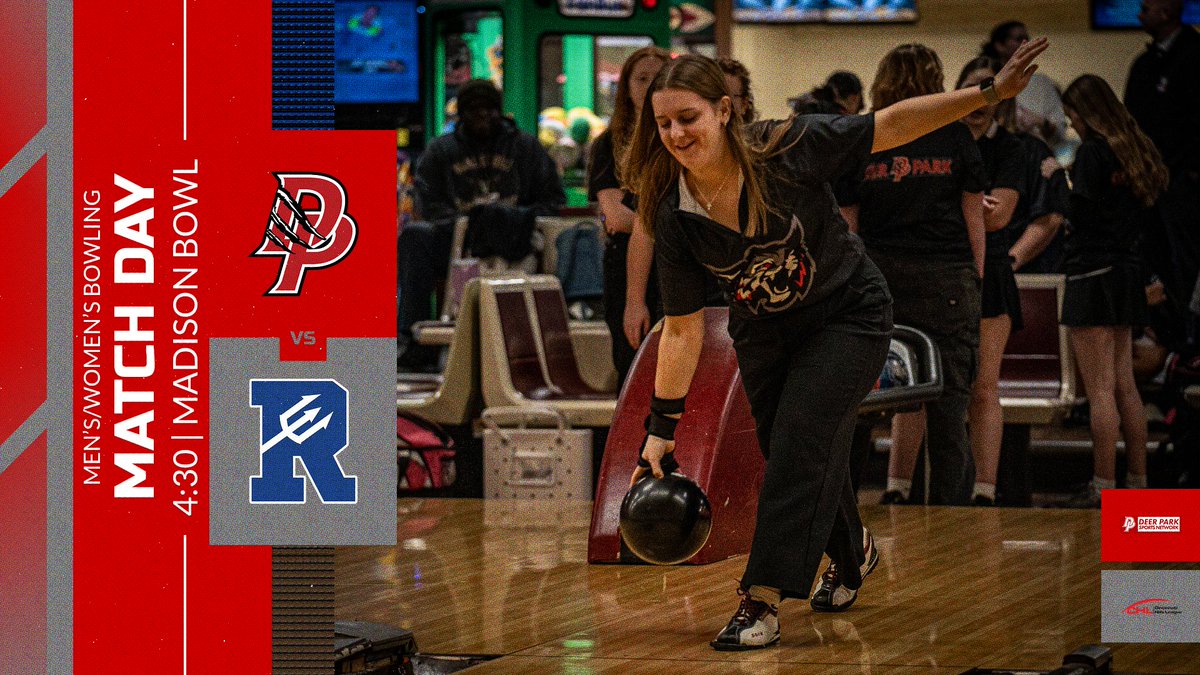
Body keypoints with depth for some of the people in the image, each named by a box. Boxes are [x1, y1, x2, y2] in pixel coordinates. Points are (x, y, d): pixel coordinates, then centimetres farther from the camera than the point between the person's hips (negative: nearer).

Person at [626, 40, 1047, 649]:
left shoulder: (788, 149, -27)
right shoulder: (675, 219, -19)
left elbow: (890, 126, -18)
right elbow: (682, 329, -11)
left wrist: (990, 93, -22)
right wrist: (661, 428, -13)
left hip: (849, 317, -4)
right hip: (764, 335, 4)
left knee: (800, 438, -19)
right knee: (789, 458, 10)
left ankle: (763, 600, -18)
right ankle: (851, 552, 43)